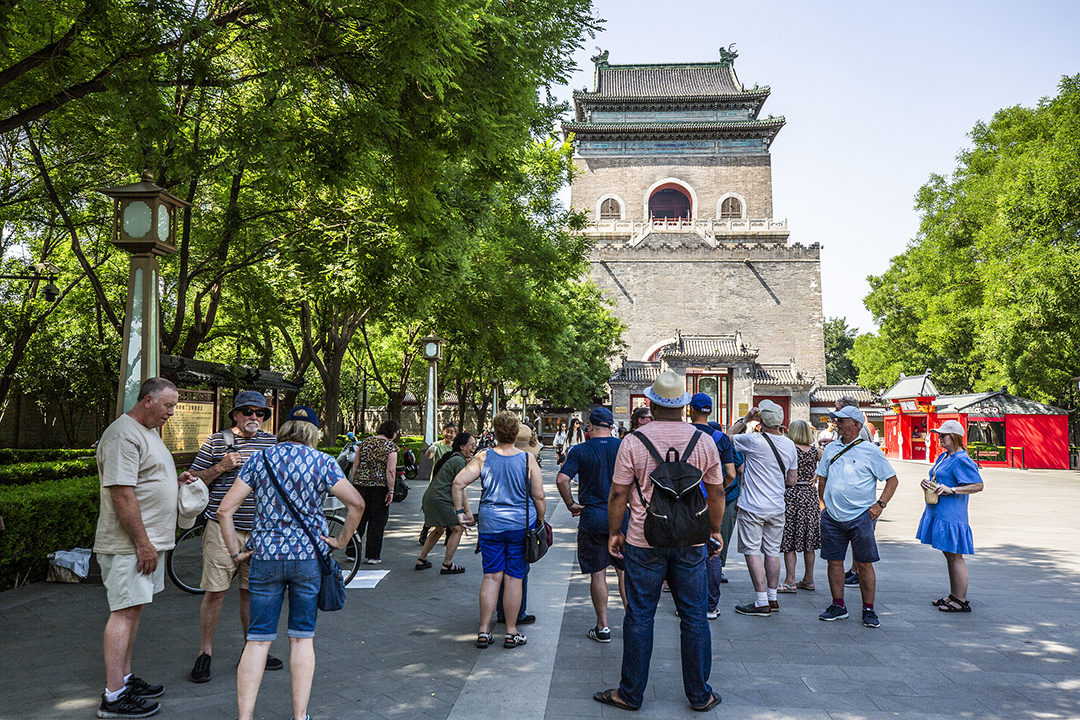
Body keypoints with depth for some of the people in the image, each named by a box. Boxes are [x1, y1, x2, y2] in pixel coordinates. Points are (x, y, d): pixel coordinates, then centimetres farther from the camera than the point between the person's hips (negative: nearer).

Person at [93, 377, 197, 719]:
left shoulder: (149, 432, 17)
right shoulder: (123, 435, -17)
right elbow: (122, 495, -22)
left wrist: (176, 481, 9)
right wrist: (143, 543, -21)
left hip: (149, 541, 10)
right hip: (130, 545, -10)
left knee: (133, 611, 15)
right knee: (125, 613, -6)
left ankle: (125, 678, 25)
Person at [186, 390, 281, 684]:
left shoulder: (272, 443, 9)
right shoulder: (215, 442, 0)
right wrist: (221, 467, -13)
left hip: (259, 531, 3)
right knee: (215, 591, -1)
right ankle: (205, 651, 16)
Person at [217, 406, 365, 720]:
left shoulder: (259, 459, 2)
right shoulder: (322, 462, -3)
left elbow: (225, 509, -2)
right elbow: (356, 503, -10)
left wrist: (235, 551, 5)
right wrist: (341, 541, 1)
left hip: (265, 556, 1)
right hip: (309, 556, -1)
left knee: (257, 639, 8)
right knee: (302, 638, 10)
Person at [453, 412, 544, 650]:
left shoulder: (483, 457, -3)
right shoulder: (528, 459, -6)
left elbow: (459, 482, -8)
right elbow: (539, 497, -4)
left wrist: (461, 510, 3)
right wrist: (540, 523, 9)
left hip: (490, 524, 2)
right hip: (520, 523, -1)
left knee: (491, 576, 9)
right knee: (514, 577, 5)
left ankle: (484, 631, 13)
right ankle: (511, 632, 14)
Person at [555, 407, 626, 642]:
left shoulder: (580, 451, -5)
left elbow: (561, 480, -16)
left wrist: (571, 504, -3)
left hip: (592, 518, -2)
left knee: (598, 574, 6)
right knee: (625, 571, 13)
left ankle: (602, 627, 12)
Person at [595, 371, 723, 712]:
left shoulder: (633, 441, -8)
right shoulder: (703, 441, -1)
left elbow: (618, 494, -5)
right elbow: (716, 493, 7)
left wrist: (614, 532, 8)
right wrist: (715, 530, 19)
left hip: (644, 542, -2)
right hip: (691, 542, 2)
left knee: (639, 617, 7)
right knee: (694, 618, 12)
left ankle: (630, 693, 19)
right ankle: (700, 694, 24)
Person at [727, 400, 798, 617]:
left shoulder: (753, 440, -15)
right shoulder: (789, 445, 3)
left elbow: (729, 437, 2)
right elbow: (792, 480, 11)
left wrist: (744, 419, 4)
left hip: (752, 508, -6)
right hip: (777, 508, 6)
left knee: (752, 552, -1)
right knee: (772, 552, 14)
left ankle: (761, 603, 0)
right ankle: (772, 598, 22)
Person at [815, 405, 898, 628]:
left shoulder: (870, 451, -3)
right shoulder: (831, 449, 10)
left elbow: (892, 479, 0)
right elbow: (822, 478, 20)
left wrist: (880, 504, -9)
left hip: (860, 516, -4)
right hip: (832, 516, 4)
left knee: (864, 564, 1)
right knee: (834, 561, 8)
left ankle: (868, 610, 13)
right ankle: (838, 606, 21)